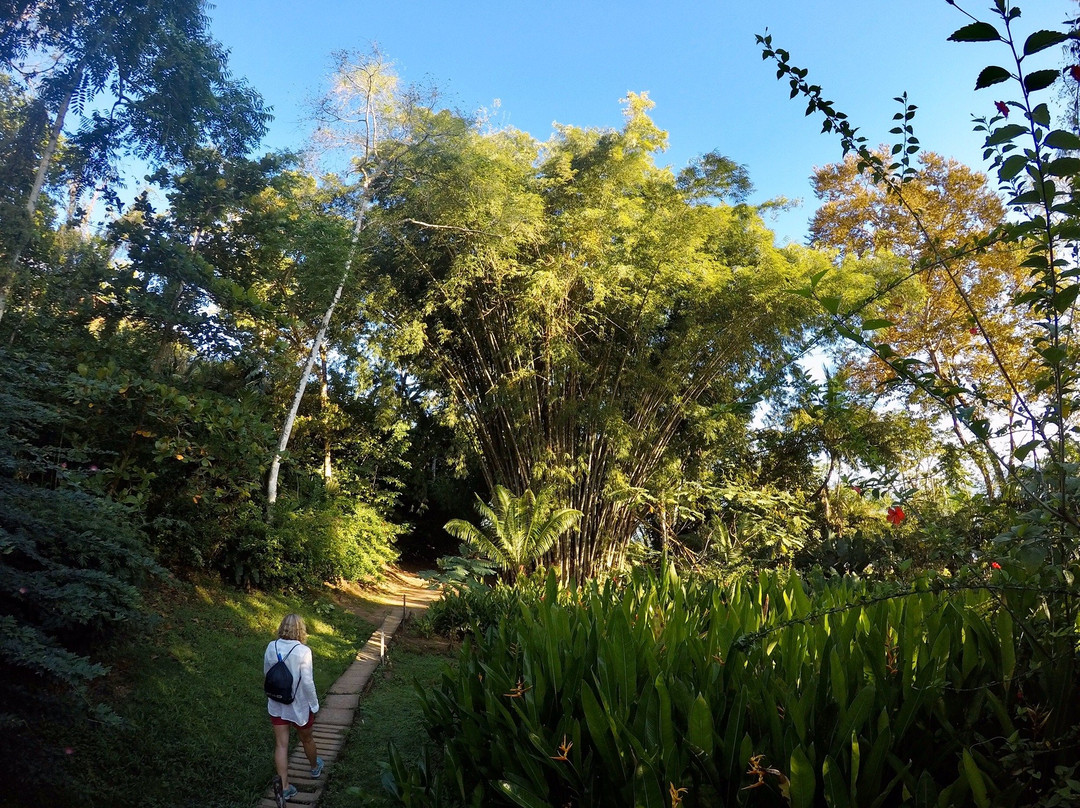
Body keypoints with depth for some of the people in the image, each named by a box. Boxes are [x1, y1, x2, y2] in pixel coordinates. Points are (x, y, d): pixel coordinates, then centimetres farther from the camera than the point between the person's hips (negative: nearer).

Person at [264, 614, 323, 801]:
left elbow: (266, 673, 4)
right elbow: (307, 682, -22)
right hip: (299, 705, -2)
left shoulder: (271, 647, -11)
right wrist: (314, 704, -8)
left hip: (277, 704, 3)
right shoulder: (303, 651, -25)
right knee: (306, 739, 21)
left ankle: (284, 787, 13)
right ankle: (315, 768, 45)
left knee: (281, 744, 11)